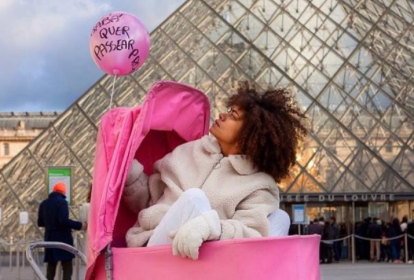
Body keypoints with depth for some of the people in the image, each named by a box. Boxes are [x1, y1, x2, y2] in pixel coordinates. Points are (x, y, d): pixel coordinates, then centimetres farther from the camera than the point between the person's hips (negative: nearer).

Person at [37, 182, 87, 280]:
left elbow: (40, 223, 17)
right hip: (63, 238, -6)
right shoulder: (62, 202, -11)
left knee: (51, 266, 11)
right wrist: (79, 225, -16)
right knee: (67, 267, -3)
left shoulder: (44, 203, 10)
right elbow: (64, 221, -23)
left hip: (50, 238, 7)